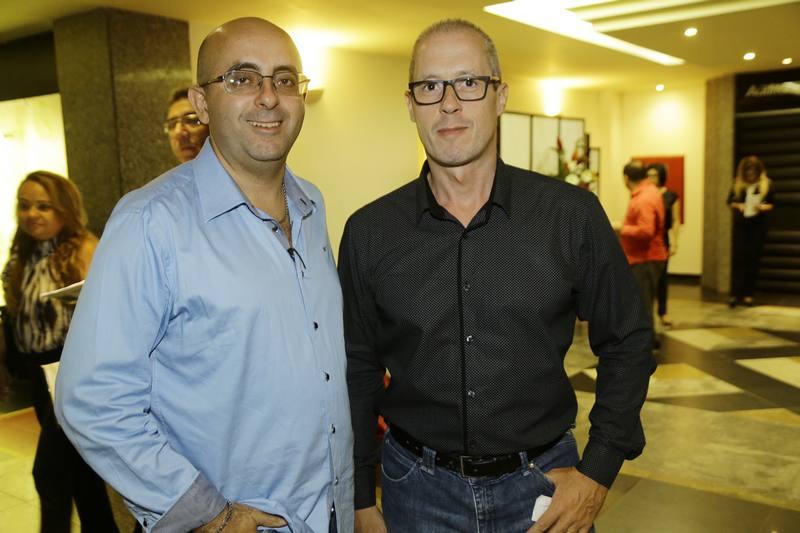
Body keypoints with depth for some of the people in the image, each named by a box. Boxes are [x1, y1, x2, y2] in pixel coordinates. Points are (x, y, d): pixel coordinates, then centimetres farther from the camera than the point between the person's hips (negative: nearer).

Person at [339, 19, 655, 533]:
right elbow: (357, 371, 2)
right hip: (417, 488, 1)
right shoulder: (369, 232, -6)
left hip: (543, 482, 0)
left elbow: (628, 342, 1)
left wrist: (599, 472, -4)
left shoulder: (573, 215, -9)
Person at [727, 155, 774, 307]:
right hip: (740, 224, 0)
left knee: (753, 258, 3)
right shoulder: (737, 184, 0)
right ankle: (735, 294, -3)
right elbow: (730, 201, 8)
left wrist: (764, 207, -17)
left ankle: (748, 294, 11)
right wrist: (738, 205, -12)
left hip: (758, 225, 0)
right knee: (738, 258, -3)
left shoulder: (766, 184, -3)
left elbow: (772, 204, 4)